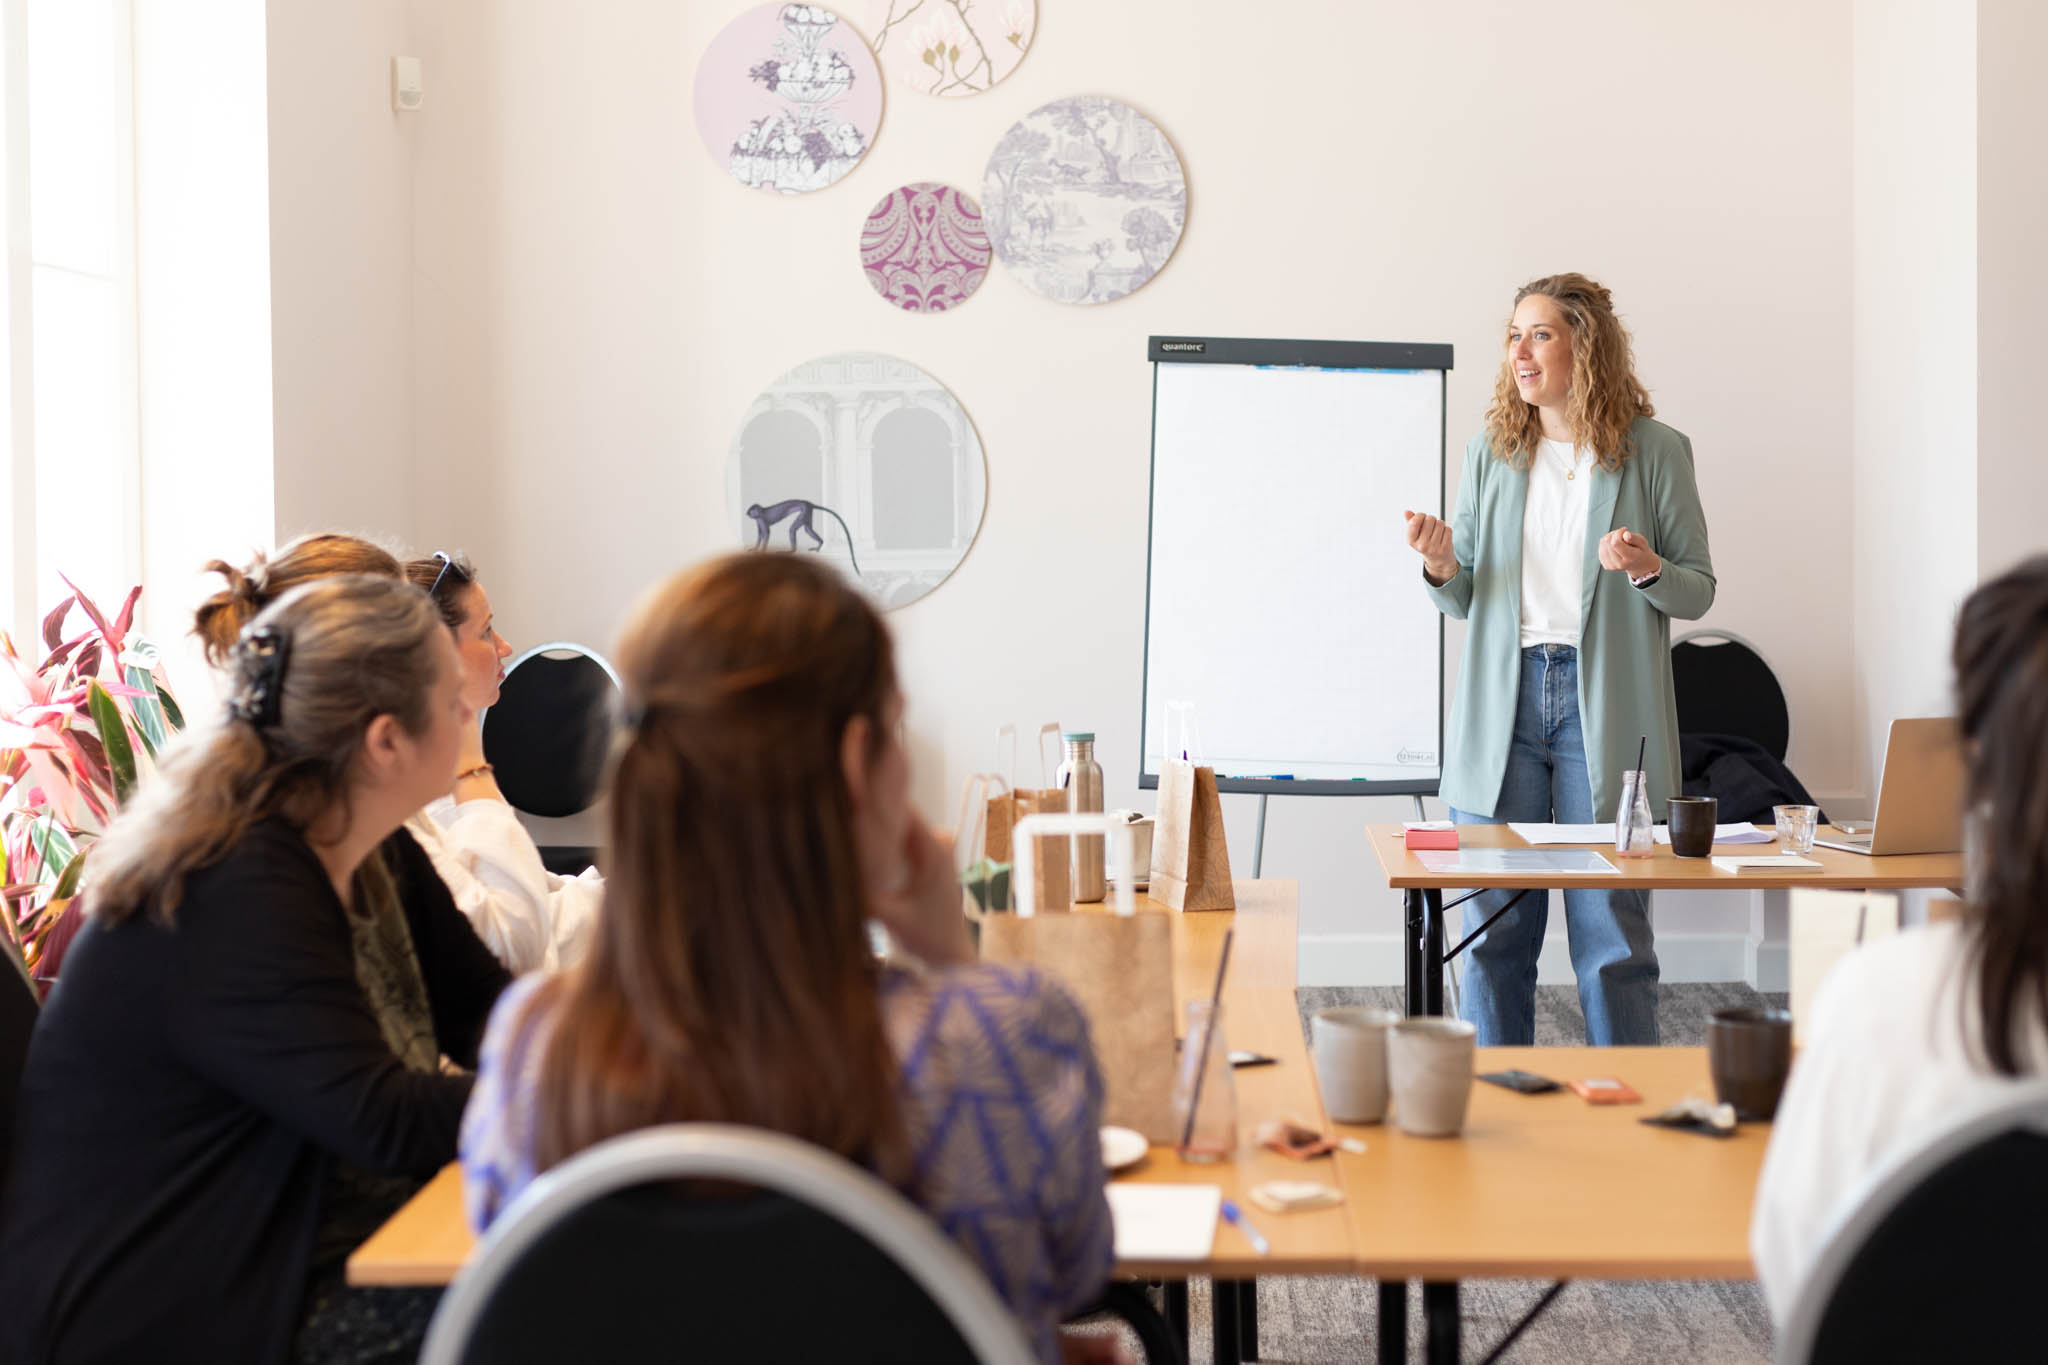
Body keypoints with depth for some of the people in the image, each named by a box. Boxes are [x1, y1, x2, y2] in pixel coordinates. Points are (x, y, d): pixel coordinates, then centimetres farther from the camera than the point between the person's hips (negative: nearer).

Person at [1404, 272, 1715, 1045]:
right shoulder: (1491, 452, 11)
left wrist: (1647, 568, -16)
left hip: (1606, 706, -3)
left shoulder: (1654, 451, 2)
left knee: (1611, 933, -2)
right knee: (1494, 930, 5)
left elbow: (1699, 589, 5)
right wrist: (1442, 566, -8)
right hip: (1503, 699, 3)